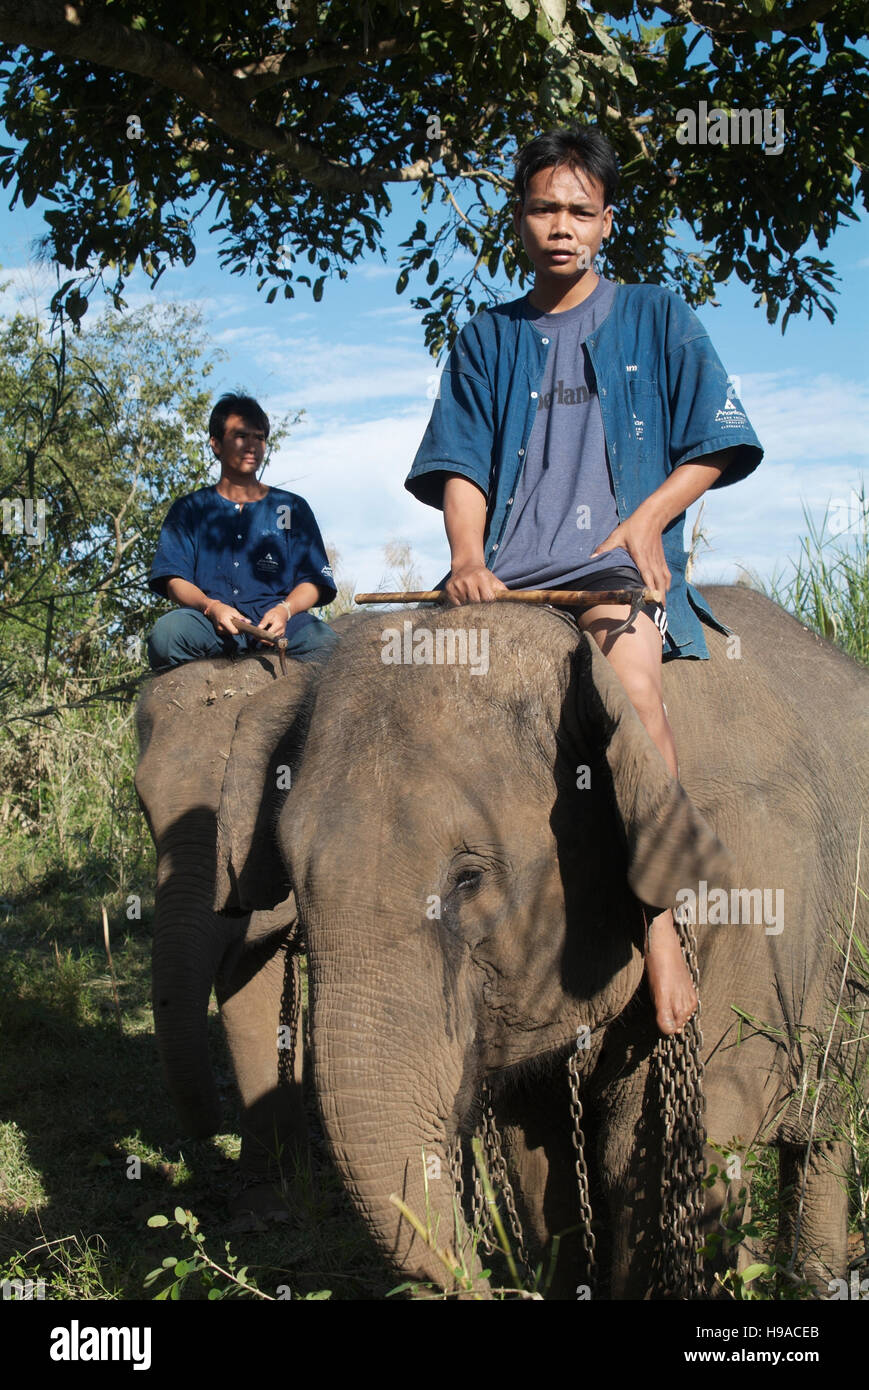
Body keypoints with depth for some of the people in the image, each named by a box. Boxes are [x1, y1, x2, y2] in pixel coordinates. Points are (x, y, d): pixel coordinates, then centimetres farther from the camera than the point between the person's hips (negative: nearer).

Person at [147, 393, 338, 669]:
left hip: (273, 622, 0)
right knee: (166, 631, -36)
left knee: (322, 641, -35)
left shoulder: (293, 508, 21)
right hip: (210, 625, 0)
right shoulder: (190, 509, 20)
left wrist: (284, 610, -12)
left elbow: (313, 581, 12)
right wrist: (211, 607, -16)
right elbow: (174, 581, 7)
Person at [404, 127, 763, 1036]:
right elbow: (460, 464, 14)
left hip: (620, 558, -3)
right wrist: (469, 558, -6)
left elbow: (714, 444, 12)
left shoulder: (657, 320, 17)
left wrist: (645, 521, -6)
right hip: (510, 570, 3)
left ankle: (658, 918, -36)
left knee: (628, 668, -35)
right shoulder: (486, 339, 22)